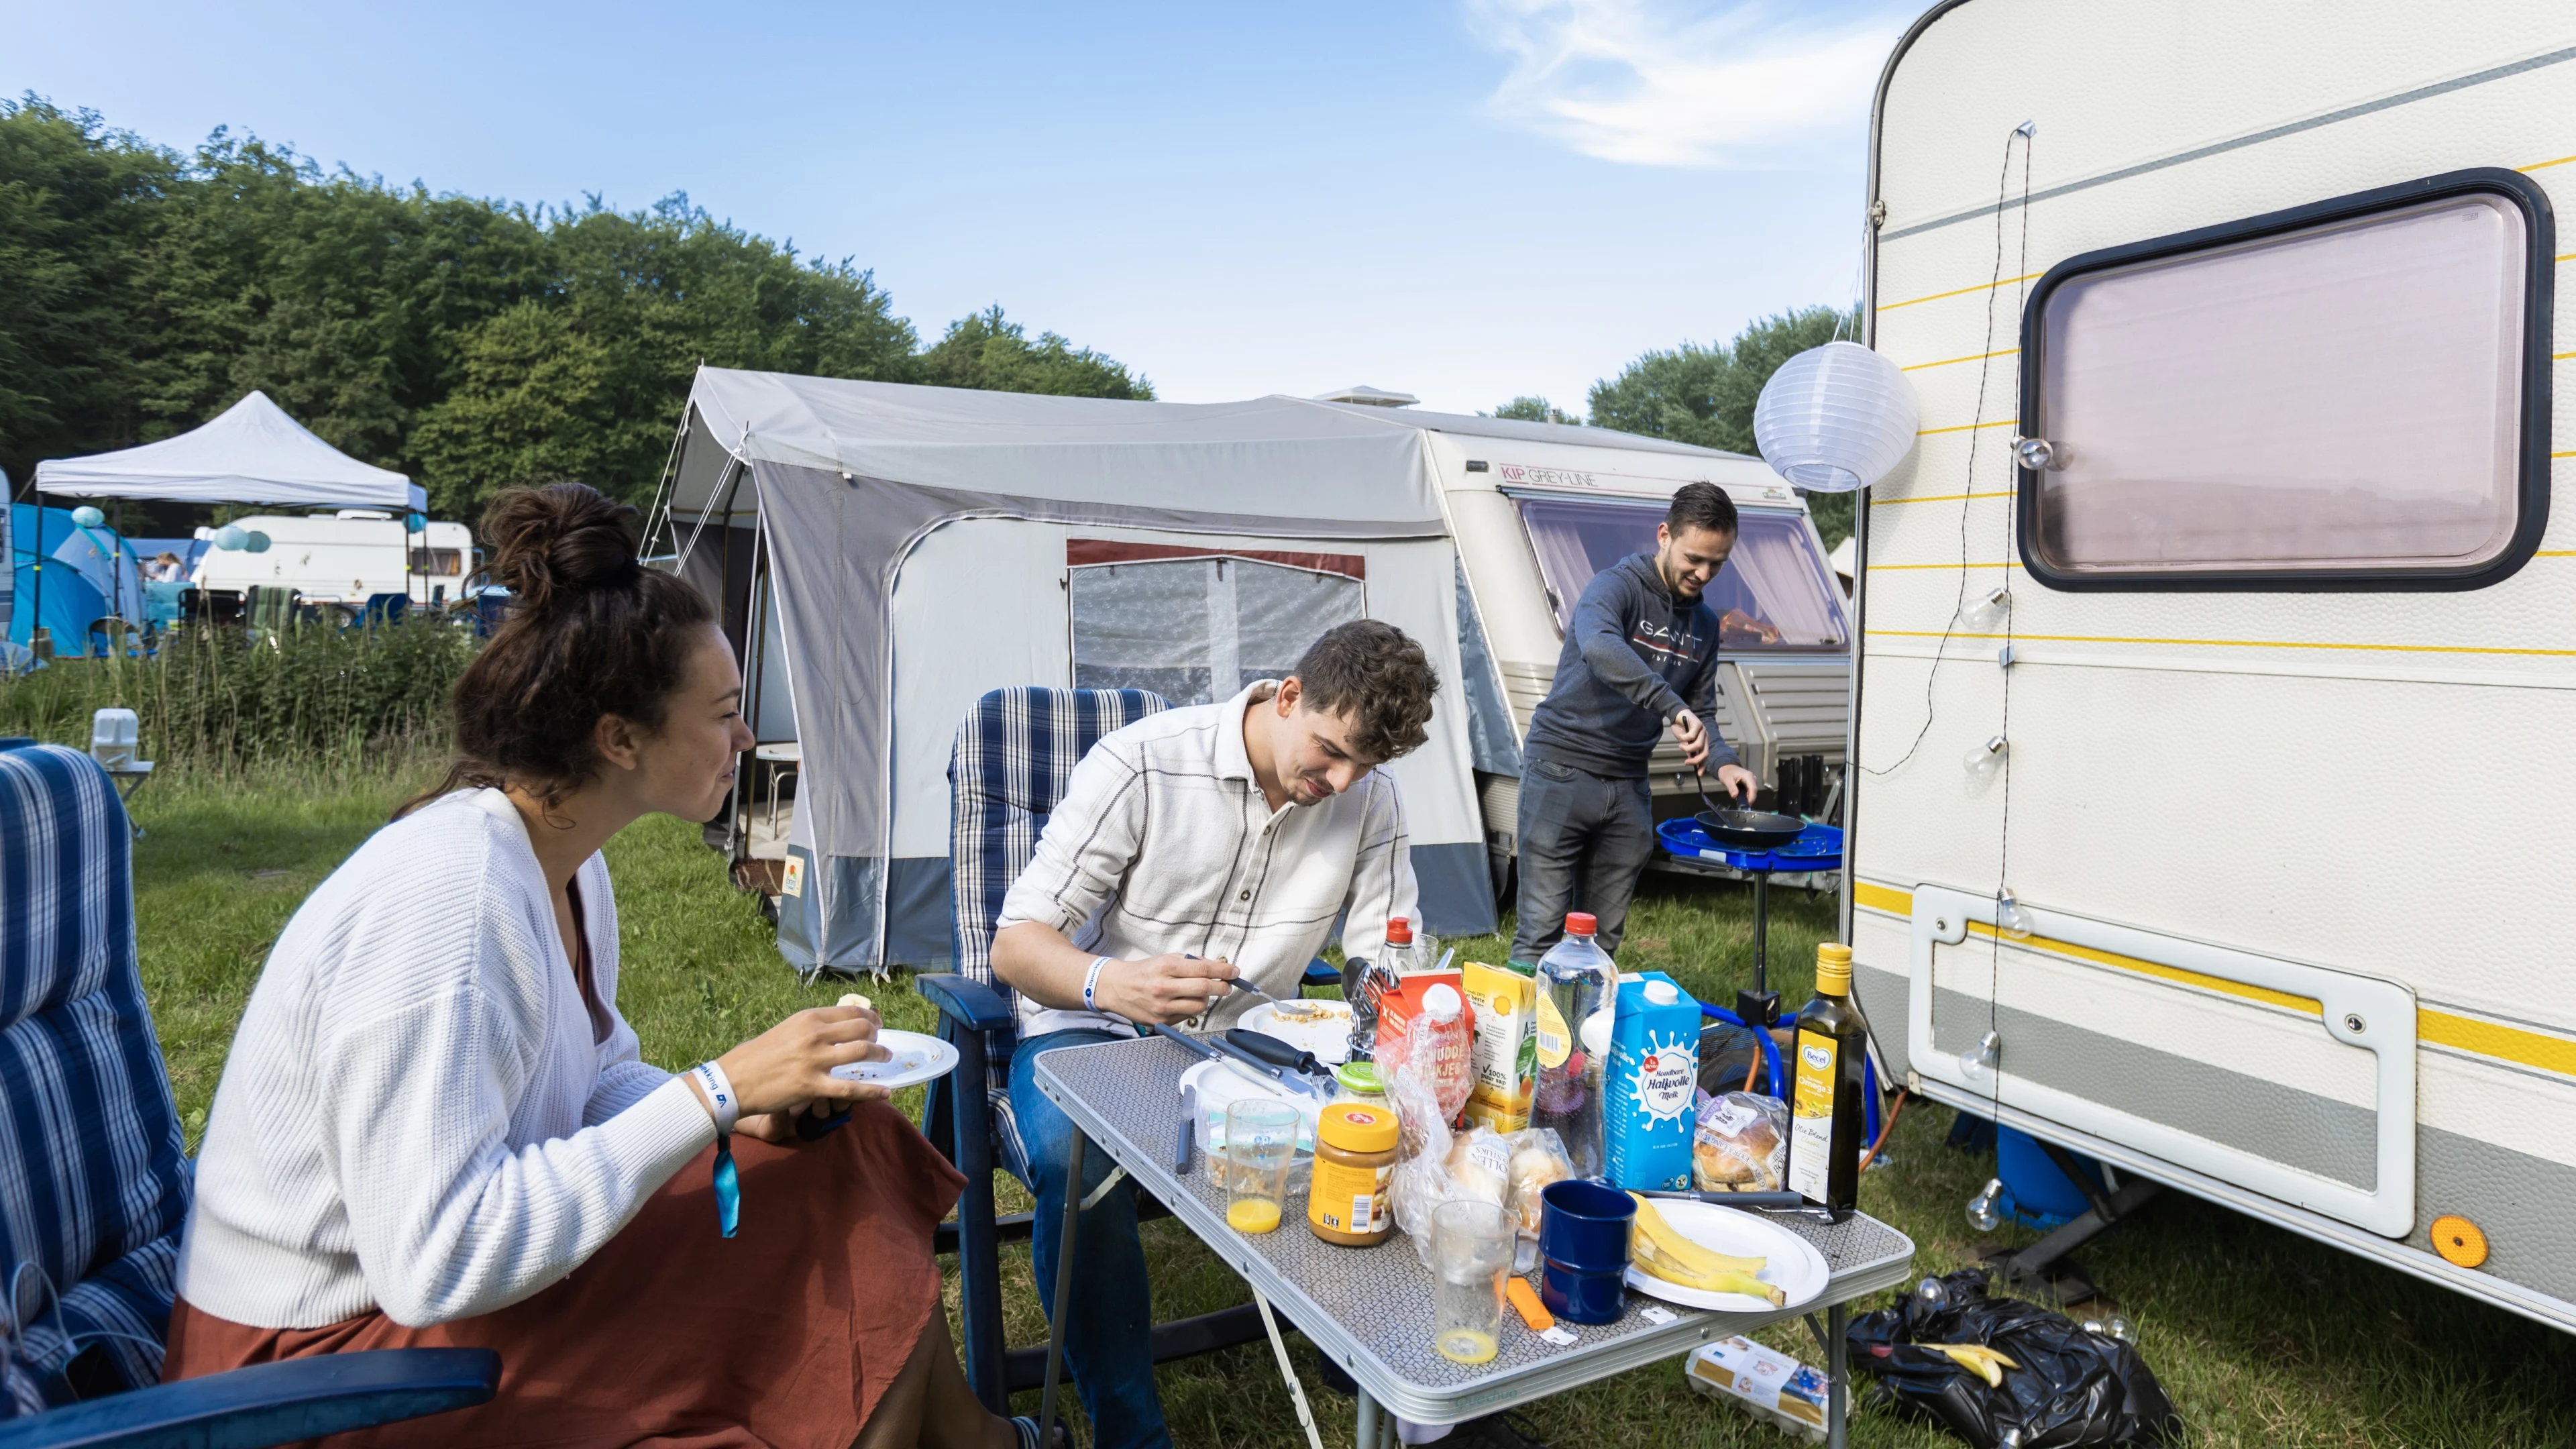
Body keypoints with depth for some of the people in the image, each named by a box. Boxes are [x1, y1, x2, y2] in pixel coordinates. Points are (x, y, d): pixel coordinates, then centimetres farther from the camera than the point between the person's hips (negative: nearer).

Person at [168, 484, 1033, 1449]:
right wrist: (714, 1092, -28)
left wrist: (745, 1110, -11)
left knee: (834, 1163, -3)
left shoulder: (565, 864, -1)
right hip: (324, 1349, -8)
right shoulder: (445, 900, -29)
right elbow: (435, 1264, -30)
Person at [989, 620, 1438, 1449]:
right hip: (1096, 1032, -3)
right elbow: (1016, 943, -19)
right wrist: (1111, 986, -42)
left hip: (1250, 1041, 4)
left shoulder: (1370, 799, -6)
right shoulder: (1141, 763, -21)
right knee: (1079, 1165, -36)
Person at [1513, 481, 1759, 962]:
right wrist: (1672, 705, -41)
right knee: (1541, 933, -6)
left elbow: (1700, 712, 17)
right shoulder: (1616, 585, -11)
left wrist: (1722, 763, -3)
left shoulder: (1705, 624, 12)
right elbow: (1598, 646, -34)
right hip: (1562, 766, -6)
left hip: (1628, 786, 7)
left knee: (1603, 936, 11)